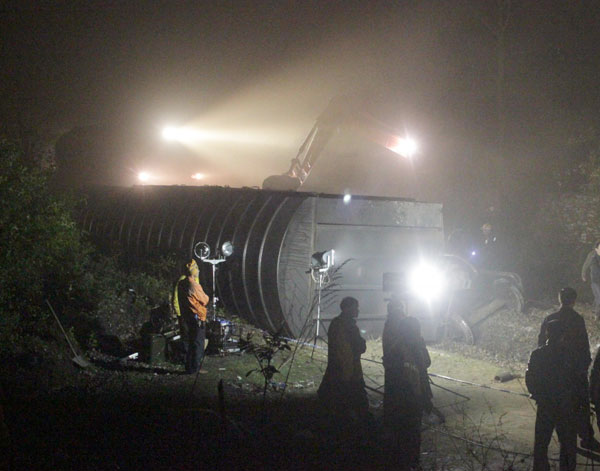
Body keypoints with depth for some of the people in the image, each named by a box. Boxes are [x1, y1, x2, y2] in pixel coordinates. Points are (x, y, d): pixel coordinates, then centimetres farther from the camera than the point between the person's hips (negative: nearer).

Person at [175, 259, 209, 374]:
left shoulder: (181, 284, 6)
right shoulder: (193, 285, -20)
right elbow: (204, 300, -10)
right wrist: (206, 295, 9)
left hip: (186, 317, 8)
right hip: (197, 317, -8)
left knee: (191, 343, 17)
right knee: (198, 343, 0)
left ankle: (189, 367, 20)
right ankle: (195, 368, 2)